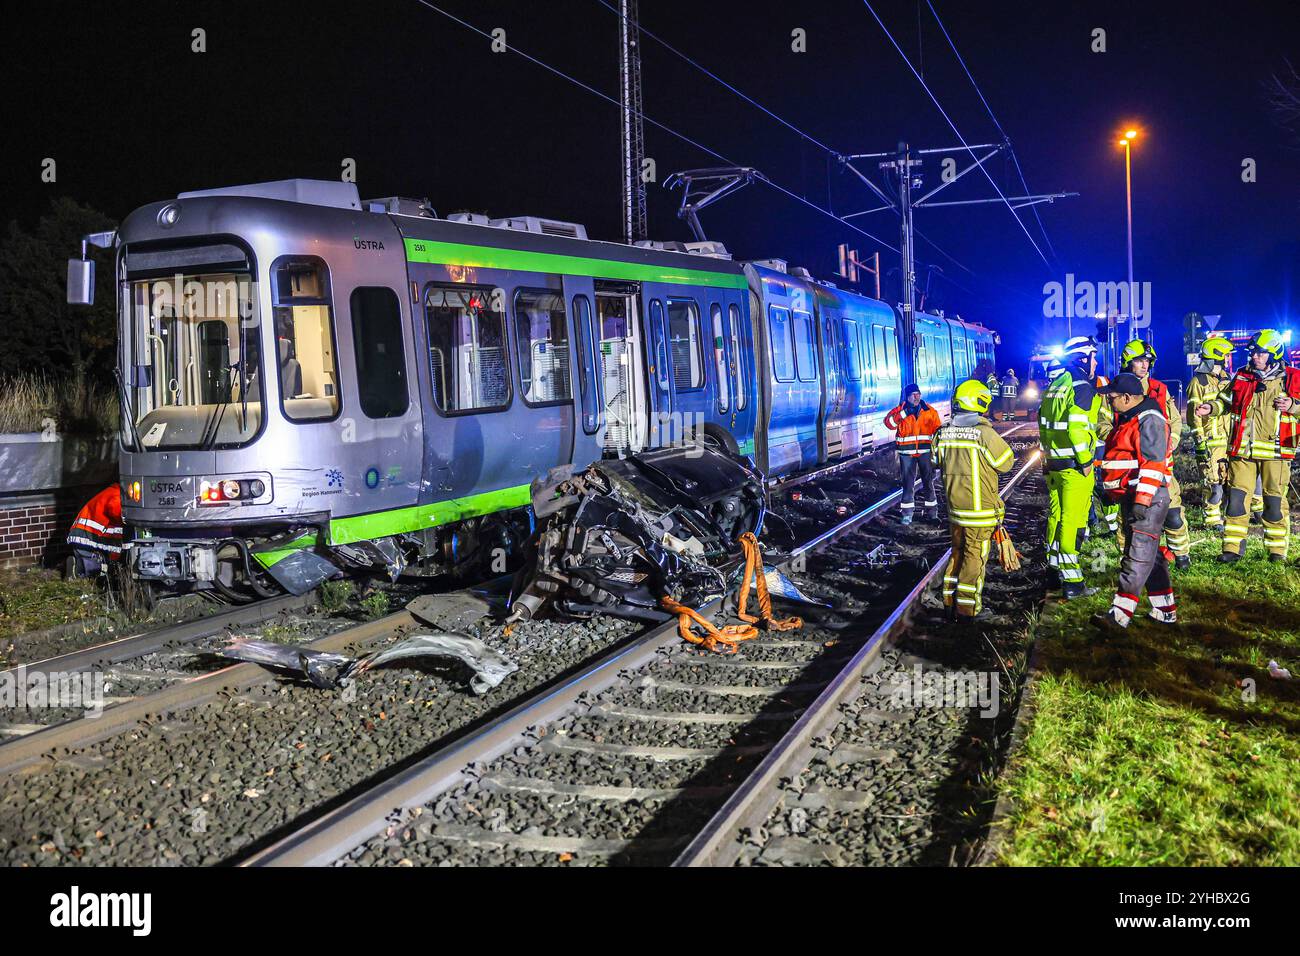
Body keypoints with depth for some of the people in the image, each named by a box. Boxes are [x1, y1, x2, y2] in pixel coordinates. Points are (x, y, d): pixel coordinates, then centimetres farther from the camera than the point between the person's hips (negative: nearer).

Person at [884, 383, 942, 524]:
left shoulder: (930, 411, 3)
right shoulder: (900, 411, 0)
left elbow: (938, 431, 10)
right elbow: (889, 423, -16)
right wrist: (904, 413, -23)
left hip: (925, 452, 1)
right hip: (907, 453, -1)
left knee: (928, 481, 8)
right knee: (908, 483, 3)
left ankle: (932, 511, 19)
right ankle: (907, 513, 10)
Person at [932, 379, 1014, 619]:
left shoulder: (943, 434, -1)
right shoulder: (985, 434, -18)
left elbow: (938, 462, 13)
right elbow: (1006, 463, -7)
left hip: (954, 506, 6)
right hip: (980, 509, -5)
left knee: (958, 551, 19)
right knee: (974, 555, 4)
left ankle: (950, 600, 24)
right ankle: (966, 606, 7)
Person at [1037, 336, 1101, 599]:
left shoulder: (1054, 386, 13)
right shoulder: (1082, 387, -14)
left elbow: (1043, 425, 16)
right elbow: (1076, 426, -24)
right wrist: (1085, 461, -17)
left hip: (1054, 465, 8)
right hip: (1075, 467, -8)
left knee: (1056, 516, 18)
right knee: (1073, 522, -5)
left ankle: (1054, 565, 29)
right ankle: (1072, 583, -3)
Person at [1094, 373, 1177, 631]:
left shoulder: (1149, 420, -14)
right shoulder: (1127, 418, 18)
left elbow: (1153, 463, -22)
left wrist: (1142, 501, -26)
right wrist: (1111, 490, 28)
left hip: (1147, 497, -11)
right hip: (1130, 496, 11)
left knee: (1137, 557, -11)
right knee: (1151, 555, 14)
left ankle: (1120, 614, -15)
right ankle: (1165, 610, 21)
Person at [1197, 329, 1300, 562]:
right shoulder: (1242, 377, 12)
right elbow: (1226, 401, 22)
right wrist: (1211, 407, 4)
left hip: (1275, 450, -3)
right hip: (1242, 449, 3)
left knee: (1275, 500, 4)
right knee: (1237, 497, 0)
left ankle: (1277, 549, 14)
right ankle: (1232, 548, 5)